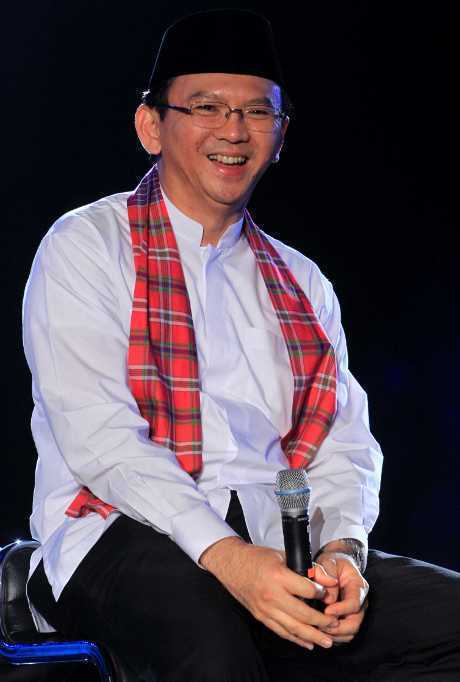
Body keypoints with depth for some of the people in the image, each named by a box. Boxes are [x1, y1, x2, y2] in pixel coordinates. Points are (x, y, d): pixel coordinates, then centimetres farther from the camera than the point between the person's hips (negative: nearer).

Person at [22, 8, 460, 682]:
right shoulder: (86, 247, 5)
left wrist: (342, 550, -12)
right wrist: (224, 555, -23)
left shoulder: (304, 284, 22)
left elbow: (345, 443, 12)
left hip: (278, 553, 5)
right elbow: (98, 436, -9)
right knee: (202, 624, -40)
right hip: (123, 540, -5)